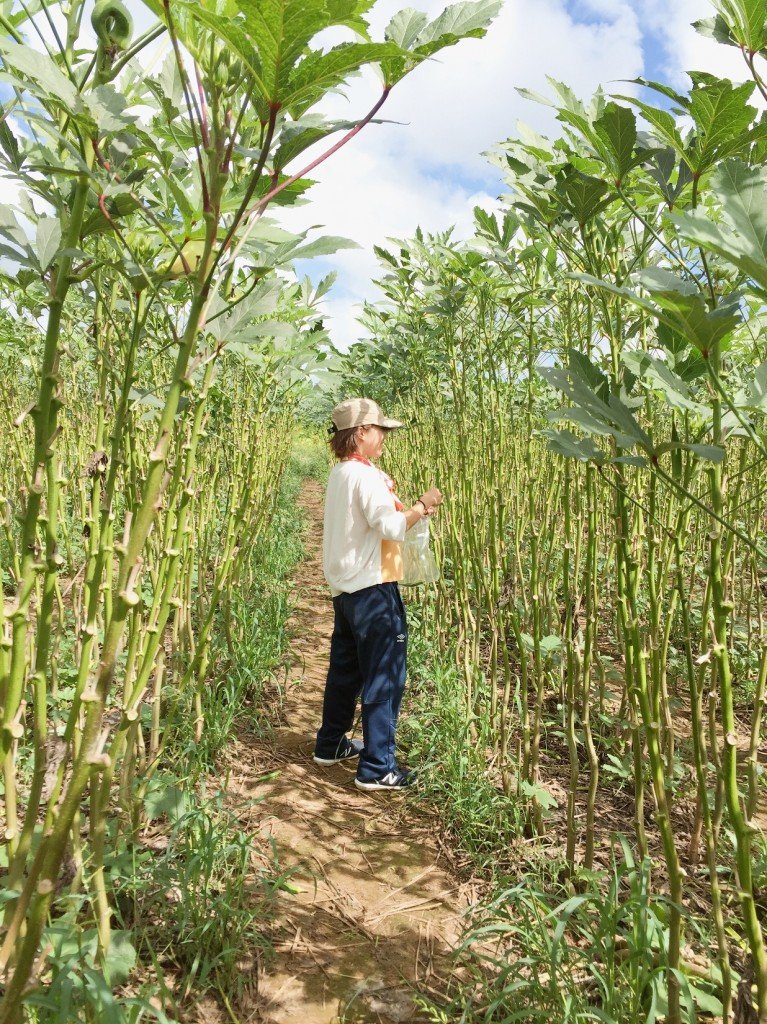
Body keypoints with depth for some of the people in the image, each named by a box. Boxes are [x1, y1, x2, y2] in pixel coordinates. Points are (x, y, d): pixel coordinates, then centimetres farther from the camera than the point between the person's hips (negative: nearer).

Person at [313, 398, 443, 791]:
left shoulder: (340, 472, 13)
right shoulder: (366, 475, -17)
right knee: (385, 677, -1)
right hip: (373, 588, -10)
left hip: (345, 588, 10)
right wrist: (422, 505, -12)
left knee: (345, 669, 21)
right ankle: (376, 767, 6)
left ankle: (330, 744, 34)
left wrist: (412, 509, 7)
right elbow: (390, 526, -26)